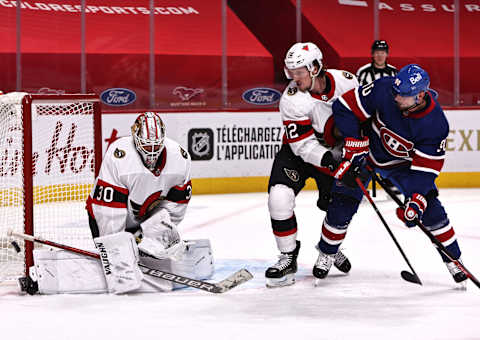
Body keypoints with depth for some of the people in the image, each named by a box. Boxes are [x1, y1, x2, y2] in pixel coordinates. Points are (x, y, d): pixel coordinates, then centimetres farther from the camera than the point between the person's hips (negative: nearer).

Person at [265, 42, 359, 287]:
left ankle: (328, 249, 32)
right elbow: (304, 145, -26)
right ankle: (288, 258, -8)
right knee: (279, 197, -22)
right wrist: (329, 160, -41)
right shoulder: (292, 99, -26)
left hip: (336, 150, 2)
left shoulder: (346, 82, -19)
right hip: (298, 152, -2)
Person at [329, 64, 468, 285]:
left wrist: (416, 199, -36)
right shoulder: (383, 90, -31)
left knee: (430, 208, -11)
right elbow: (346, 107, -21)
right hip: (366, 152, 0)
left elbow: (426, 167, -24)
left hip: (402, 163, 0)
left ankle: (453, 260, 6)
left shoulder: (436, 124, -29)